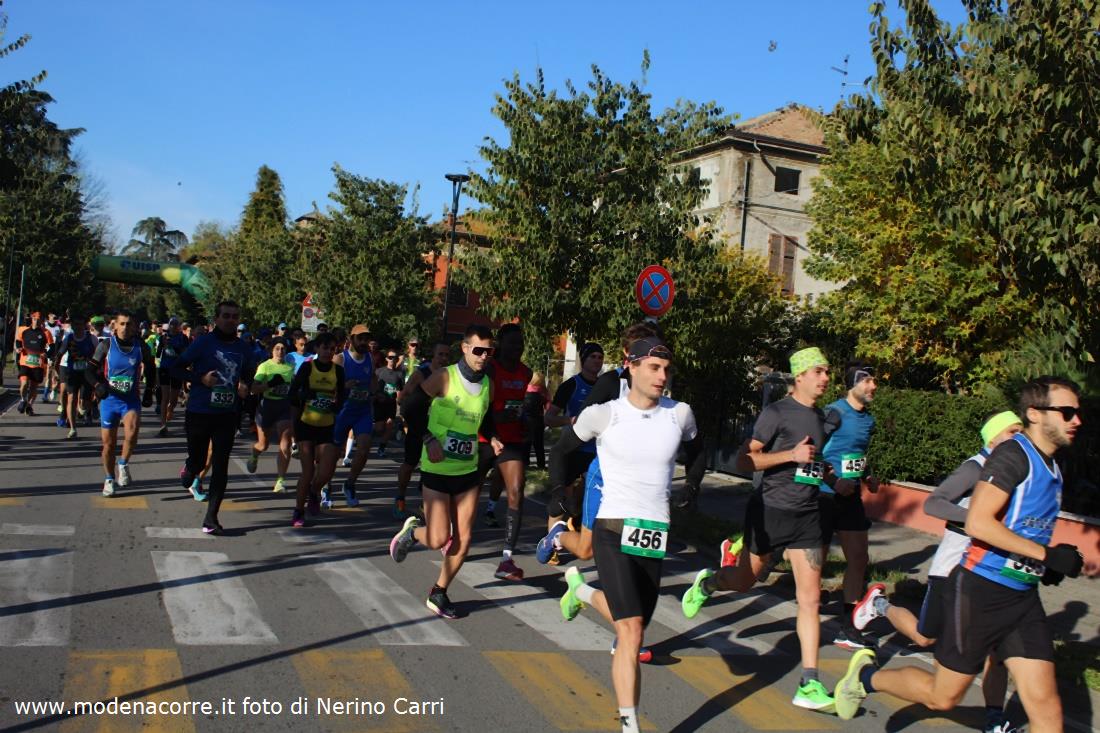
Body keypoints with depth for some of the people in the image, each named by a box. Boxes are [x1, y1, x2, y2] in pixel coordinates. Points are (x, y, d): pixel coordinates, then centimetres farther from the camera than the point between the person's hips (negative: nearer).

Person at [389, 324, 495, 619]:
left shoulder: (488, 384, 5)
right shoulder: (444, 378, -12)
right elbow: (410, 409, -10)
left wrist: (492, 440, 3)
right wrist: (430, 439, -19)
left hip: (468, 470, 5)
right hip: (437, 470, -5)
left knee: (463, 539, 3)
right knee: (438, 539, -10)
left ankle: (438, 594, 20)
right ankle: (413, 531, 25)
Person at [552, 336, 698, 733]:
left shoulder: (679, 414, 0)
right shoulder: (603, 414, -7)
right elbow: (560, 451, 8)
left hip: (655, 536, 4)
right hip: (614, 530, -4)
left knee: (630, 627, 13)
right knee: (631, 631, -15)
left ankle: (582, 590, 43)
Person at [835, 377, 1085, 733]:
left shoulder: (1052, 468, 12)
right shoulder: (1013, 454, -15)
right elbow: (978, 523, -25)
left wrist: (1048, 565, 10)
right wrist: (1046, 554, -22)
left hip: (1023, 597, 8)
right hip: (981, 591, -8)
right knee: (943, 696, 6)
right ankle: (866, 676, 29)